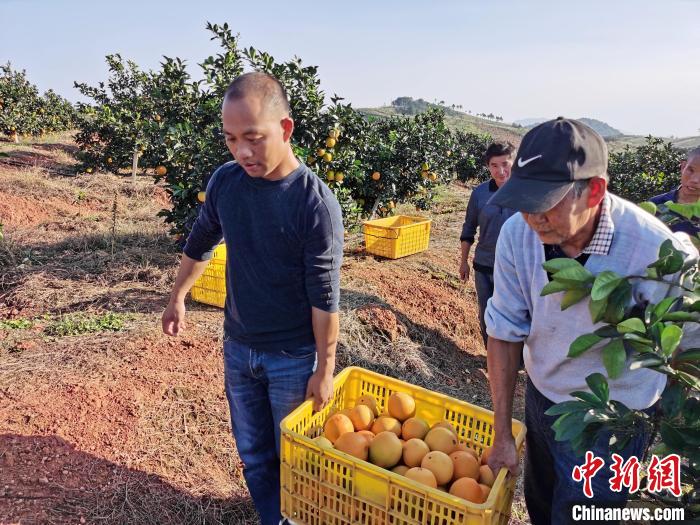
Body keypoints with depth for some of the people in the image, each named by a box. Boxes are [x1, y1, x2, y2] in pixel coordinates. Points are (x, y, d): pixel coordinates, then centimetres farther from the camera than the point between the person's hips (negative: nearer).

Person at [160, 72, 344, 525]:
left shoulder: (316, 203, -21)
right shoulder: (225, 180, -6)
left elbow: (324, 297, -17)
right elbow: (201, 243, 12)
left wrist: (325, 369, -13)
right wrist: (178, 297, 21)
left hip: (293, 356, -4)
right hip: (237, 347, 5)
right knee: (253, 455, 18)